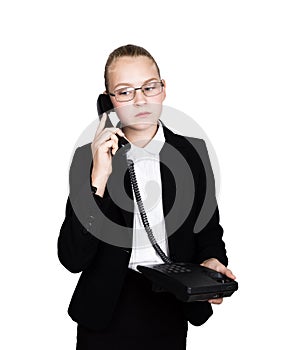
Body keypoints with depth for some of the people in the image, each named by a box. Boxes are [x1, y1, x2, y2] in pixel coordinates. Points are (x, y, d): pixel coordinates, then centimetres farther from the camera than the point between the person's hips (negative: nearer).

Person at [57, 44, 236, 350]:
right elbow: (72, 259, -14)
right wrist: (99, 179, -23)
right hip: (106, 315, -1)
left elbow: (209, 228, 8)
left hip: (172, 316, 2)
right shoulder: (89, 158, -7)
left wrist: (212, 261, -14)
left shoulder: (192, 152, -2)